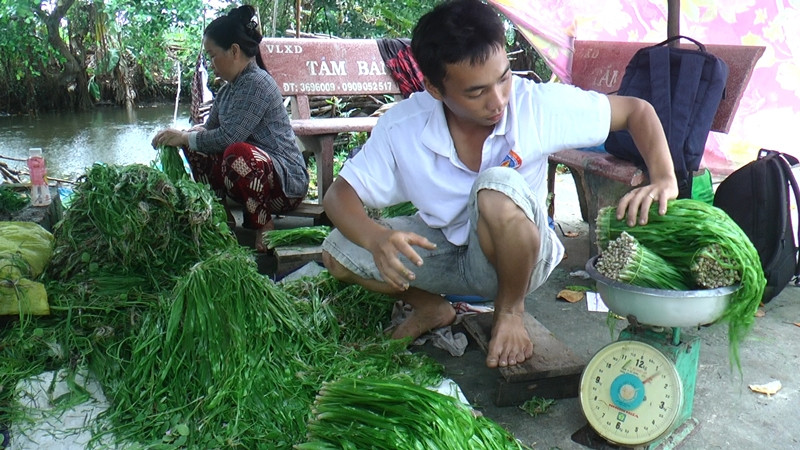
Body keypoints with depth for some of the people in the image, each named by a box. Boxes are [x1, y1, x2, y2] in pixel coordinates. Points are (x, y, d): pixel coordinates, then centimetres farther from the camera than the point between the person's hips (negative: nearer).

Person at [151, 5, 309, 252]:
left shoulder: (256, 84, -18)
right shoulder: (229, 89, 10)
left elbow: (228, 137, -25)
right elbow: (209, 128, 16)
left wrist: (185, 138, -13)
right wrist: (181, 135, -2)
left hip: (287, 183, -9)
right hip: (253, 176, 9)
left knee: (238, 152, -37)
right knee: (196, 148, 10)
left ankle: (263, 232, -17)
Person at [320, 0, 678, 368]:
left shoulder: (537, 104, -23)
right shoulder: (401, 128, -21)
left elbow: (637, 110, -12)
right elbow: (340, 194, -15)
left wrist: (664, 179, -31)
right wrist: (376, 238, -37)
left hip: (515, 257, -2)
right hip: (445, 252, 3)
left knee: (498, 187, -36)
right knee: (338, 252, -18)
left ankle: (510, 312, -9)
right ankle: (430, 307, 10)